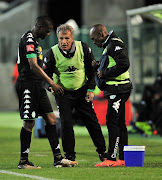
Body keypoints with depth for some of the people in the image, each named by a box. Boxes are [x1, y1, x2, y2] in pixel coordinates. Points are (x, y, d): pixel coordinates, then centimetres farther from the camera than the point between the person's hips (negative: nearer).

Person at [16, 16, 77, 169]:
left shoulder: (34, 40, 18)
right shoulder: (29, 40, -15)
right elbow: (33, 66, -23)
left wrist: (48, 81, 22)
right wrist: (52, 83, -21)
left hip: (37, 85, 10)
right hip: (28, 84, -10)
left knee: (51, 118, 7)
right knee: (29, 122, -6)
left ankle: (58, 158, 8)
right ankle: (23, 161, 2)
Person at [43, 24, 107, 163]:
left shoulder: (83, 48, -10)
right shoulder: (52, 53, -14)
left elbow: (92, 69, 1)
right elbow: (47, 73, -6)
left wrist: (91, 89, -3)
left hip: (82, 92, 1)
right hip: (63, 93, -1)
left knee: (92, 122, 3)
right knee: (66, 124, -8)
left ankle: (102, 152, 17)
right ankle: (69, 156, 5)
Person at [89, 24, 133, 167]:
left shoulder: (116, 44, -10)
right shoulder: (109, 46, 22)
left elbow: (124, 64, -22)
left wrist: (104, 73, -14)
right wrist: (98, 67, 10)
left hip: (118, 89, -11)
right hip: (114, 90, 11)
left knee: (112, 122, -12)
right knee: (119, 124, 10)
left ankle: (111, 158, -14)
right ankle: (123, 159, 12)